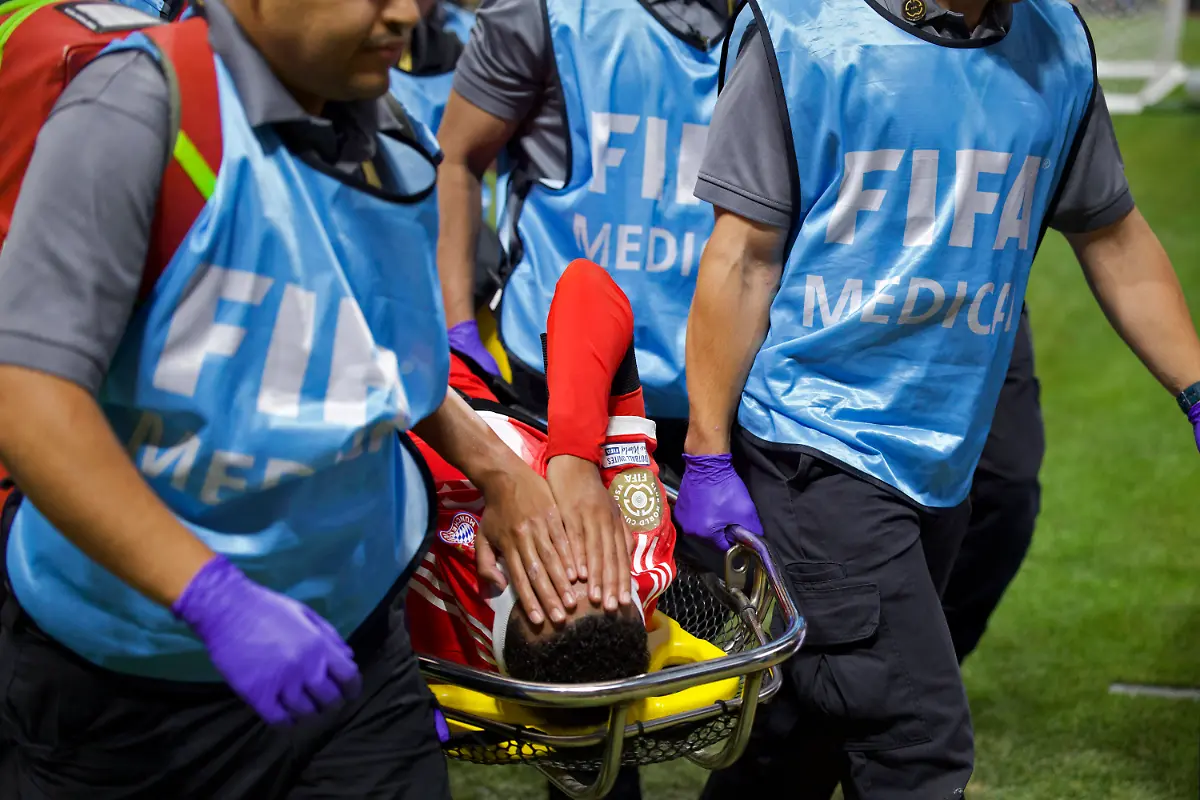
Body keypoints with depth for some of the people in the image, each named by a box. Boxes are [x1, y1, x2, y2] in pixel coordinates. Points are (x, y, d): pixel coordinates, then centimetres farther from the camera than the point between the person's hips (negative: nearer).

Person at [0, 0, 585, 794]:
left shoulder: (397, 146, 4)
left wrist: (491, 462, 13)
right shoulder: (140, 104, -19)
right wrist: (215, 599, -32)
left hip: (341, 649, 5)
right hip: (126, 678, -5)